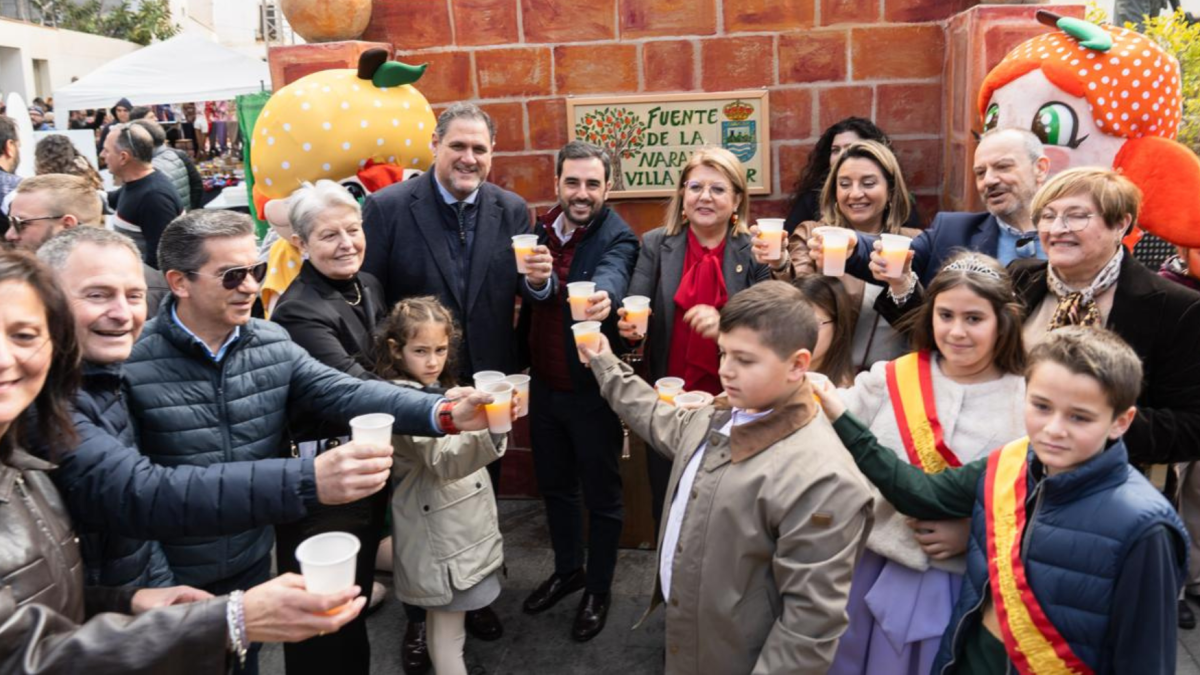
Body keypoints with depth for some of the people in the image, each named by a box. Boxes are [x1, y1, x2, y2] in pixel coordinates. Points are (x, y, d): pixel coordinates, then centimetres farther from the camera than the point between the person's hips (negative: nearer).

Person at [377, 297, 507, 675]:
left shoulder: (436, 389, 8)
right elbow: (444, 461, -34)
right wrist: (488, 429, -48)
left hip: (459, 527, 9)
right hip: (441, 536, -9)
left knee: (443, 618, 19)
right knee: (448, 628, 0)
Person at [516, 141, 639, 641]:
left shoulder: (618, 238, -16)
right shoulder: (539, 230, 3)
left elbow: (611, 274, -39)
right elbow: (529, 304, 9)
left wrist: (603, 297, -61)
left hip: (593, 389, -6)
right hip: (544, 386, 6)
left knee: (601, 494, 12)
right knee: (554, 485, 22)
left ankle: (599, 589, 32)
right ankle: (568, 569, 44)